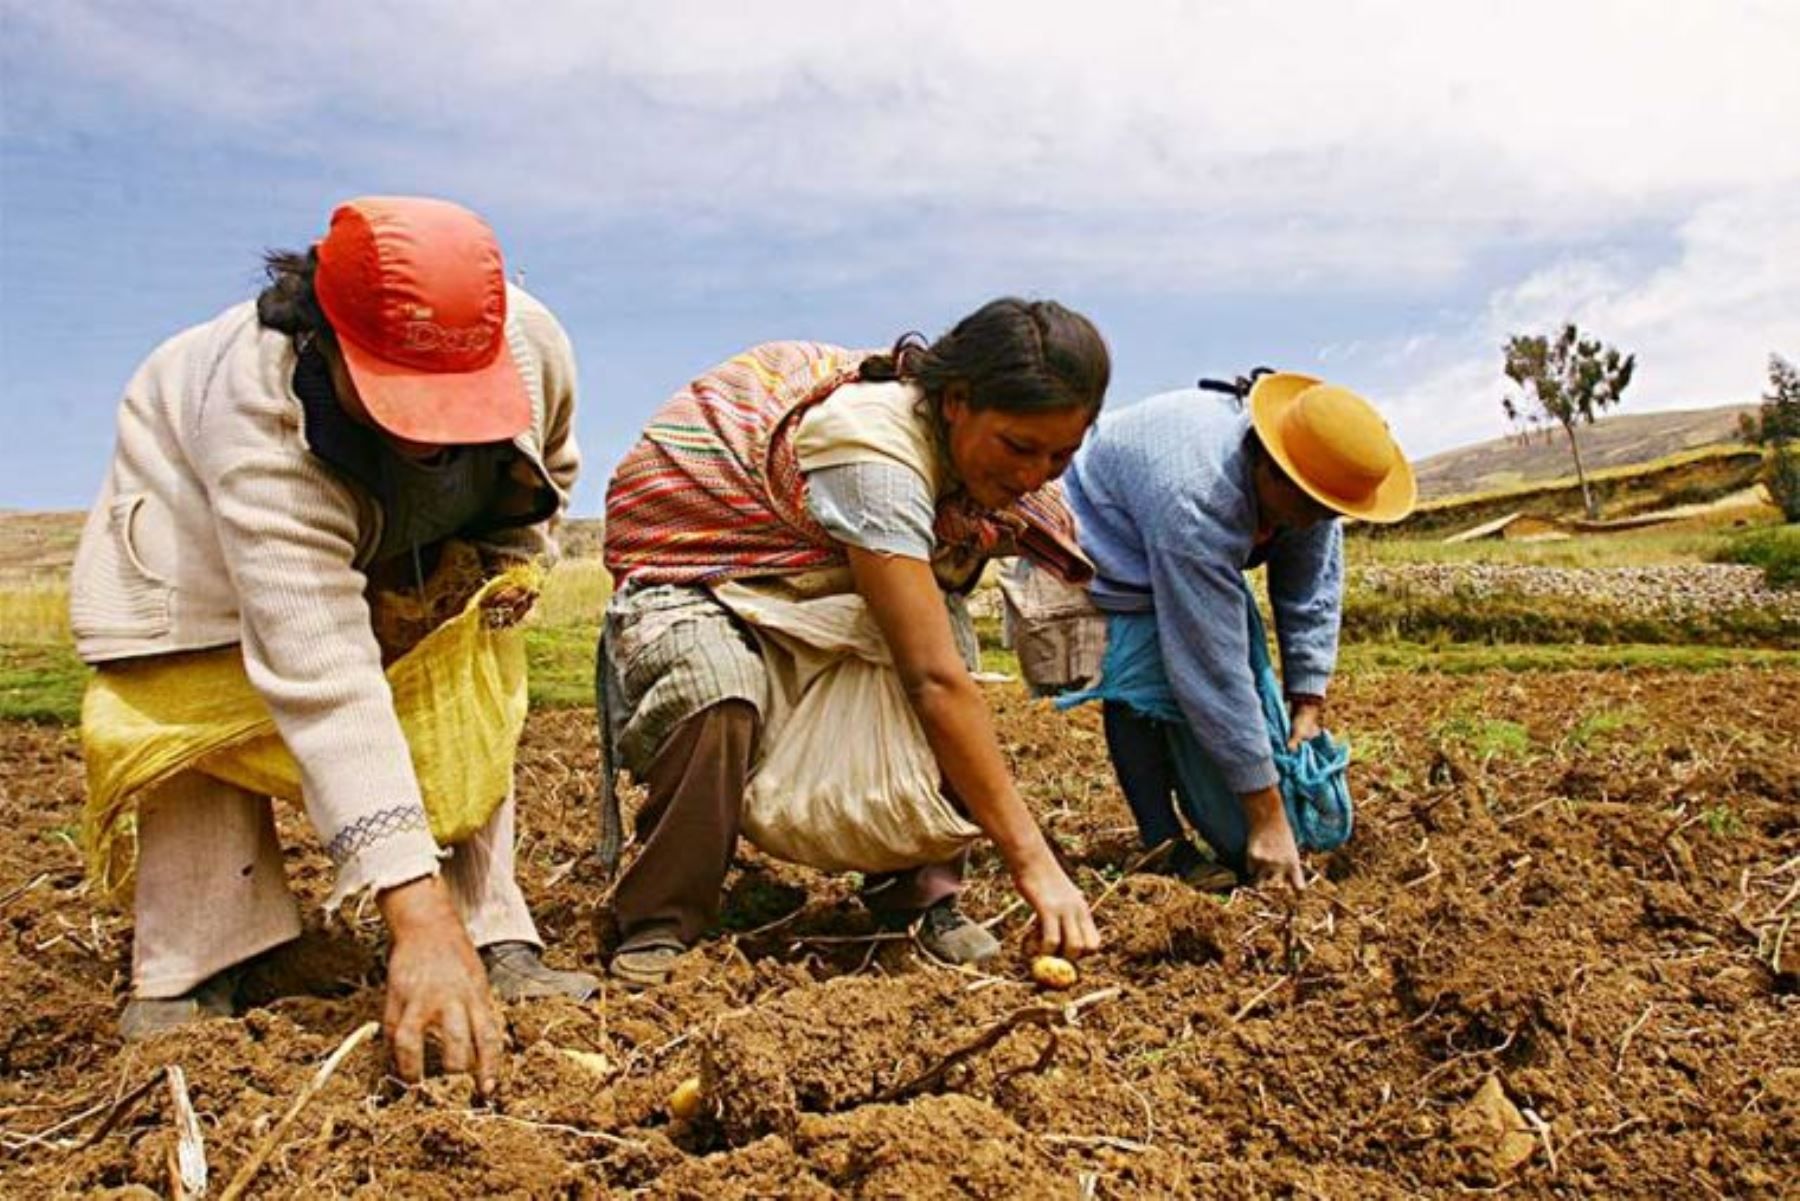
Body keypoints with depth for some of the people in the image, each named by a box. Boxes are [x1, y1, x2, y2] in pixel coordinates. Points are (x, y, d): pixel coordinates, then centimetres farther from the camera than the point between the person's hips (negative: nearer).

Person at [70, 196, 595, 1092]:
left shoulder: (533, 346, -32)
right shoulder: (260, 420, -46)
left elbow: (544, 472, -3)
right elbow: (323, 681, -54)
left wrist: (505, 564, -17)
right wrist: (417, 916, -59)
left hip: (410, 545, 4)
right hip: (199, 513, -3)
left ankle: (495, 944, -3)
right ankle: (189, 979, -6)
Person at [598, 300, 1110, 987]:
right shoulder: (876, 449, -36)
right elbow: (935, 681, -38)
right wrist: (1032, 860, -36)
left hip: (807, 582, 7)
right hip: (690, 567, -6)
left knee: (939, 625, -22)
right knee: (717, 697, -38)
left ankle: (920, 889, -9)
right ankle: (658, 925, -15)